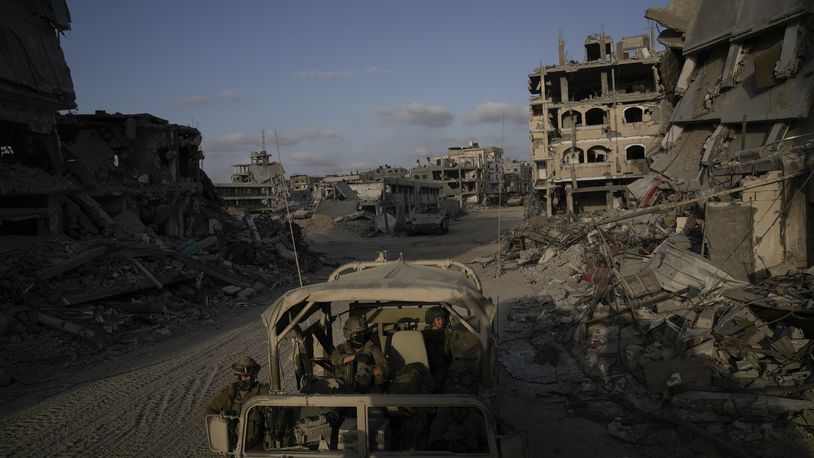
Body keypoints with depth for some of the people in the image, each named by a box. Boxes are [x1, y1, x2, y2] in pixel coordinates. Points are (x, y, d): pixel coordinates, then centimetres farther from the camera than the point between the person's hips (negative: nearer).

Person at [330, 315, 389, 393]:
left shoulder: (371, 348, 0)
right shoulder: (343, 347, 5)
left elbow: (384, 366, -7)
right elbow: (334, 358, -17)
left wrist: (370, 374, -24)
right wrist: (355, 356, -28)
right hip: (348, 388, 1)